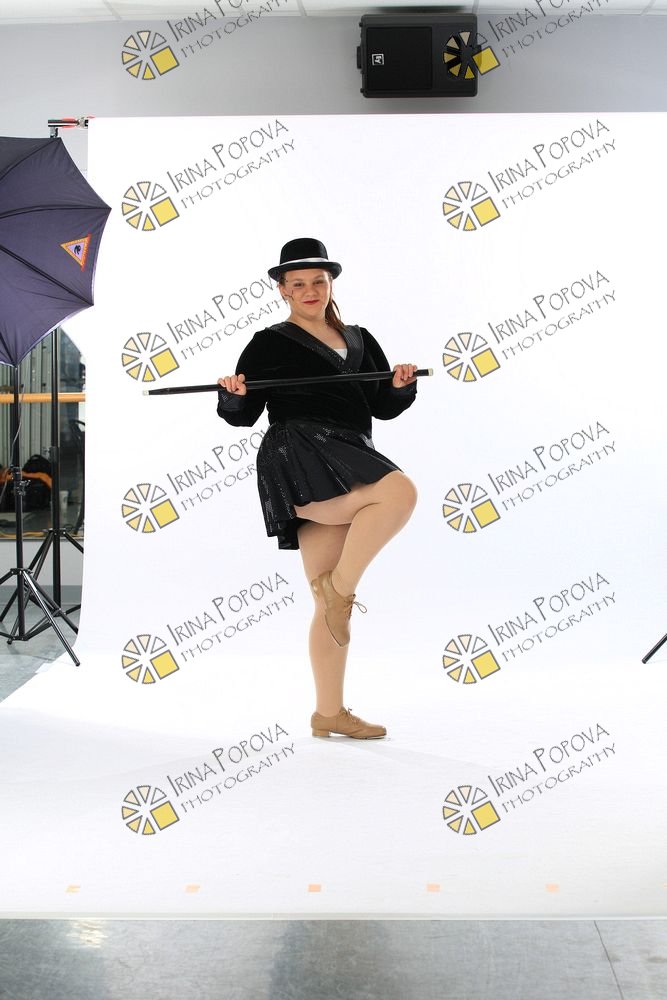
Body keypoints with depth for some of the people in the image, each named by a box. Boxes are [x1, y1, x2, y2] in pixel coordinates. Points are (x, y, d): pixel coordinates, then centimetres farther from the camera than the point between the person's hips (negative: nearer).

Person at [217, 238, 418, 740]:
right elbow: (242, 416, 7)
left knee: (332, 603, 3)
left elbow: (382, 408, 22)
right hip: (300, 454, -5)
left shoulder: (358, 340, 24)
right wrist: (232, 394, -14)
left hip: (348, 464, 6)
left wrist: (402, 386, 1)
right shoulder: (270, 344, 9)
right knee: (400, 490, -30)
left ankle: (330, 712, 7)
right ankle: (340, 585, -17)